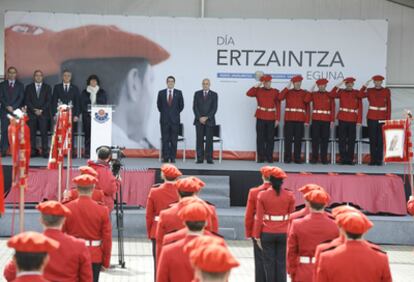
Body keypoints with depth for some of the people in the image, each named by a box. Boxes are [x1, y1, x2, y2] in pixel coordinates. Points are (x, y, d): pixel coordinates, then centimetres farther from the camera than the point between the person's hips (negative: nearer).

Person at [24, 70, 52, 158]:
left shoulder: (47, 87, 12)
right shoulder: (29, 87, 14)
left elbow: (49, 101, 4)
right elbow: (27, 101, 6)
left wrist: (41, 110, -8)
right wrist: (34, 110, -7)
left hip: (44, 113, -1)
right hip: (31, 114, 1)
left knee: (44, 133, -8)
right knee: (32, 133, -4)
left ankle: (45, 152, -8)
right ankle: (33, 151, -2)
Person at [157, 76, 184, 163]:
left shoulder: (178, 93, 3)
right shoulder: (161, 93, 5)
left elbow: (181, 105, 9)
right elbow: (159, 105, 13)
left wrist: (176, 113, 8)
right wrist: (164, 113, 11)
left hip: (175, 119, 0)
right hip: (164, 119, 0)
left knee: (174, 140, 1)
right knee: (165, 139, 0)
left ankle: (173, 157, 4)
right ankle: (165, 158, 3)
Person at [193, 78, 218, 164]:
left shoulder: (214, 95, 6)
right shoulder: (197, 94, 10)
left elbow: (214, 108, -2)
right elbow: (195, 107, 4)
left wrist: (206, 118, -11)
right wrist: (199, 117, -9)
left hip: (209, 120, -1)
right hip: (199, 120, 1)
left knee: (209, 140, -3)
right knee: (199, 140, -2)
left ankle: (209, 158, -1)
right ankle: (200, 158, -1)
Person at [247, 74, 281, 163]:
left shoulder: (275, 91, 4)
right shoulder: (258, 90, 4)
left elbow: (278, 106, 2)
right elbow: (249, 93, -12)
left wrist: (277, 119, -3)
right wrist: (257, 85, -14)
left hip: (271, 118, 0)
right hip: (260, 117, 0)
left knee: (270, 138, 2)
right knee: (260, 138, 1)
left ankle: (269, 157, 10)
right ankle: (261, 157, 6)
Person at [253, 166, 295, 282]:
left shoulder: (262, 195, -5)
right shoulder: (289, 195, -2)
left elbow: (259, 218, -4)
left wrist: (257, 236, 2)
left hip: (267, 234, 0)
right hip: (284, 233, 1)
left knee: (269, 263, 6)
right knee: (282, 263, 6)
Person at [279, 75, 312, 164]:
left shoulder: (305, 93, 9)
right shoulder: (288, 92, 7)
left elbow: (307, 106, 2)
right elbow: (280, 97, -11)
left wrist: (307, 120, -4)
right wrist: (287, 87, -13)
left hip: (300, 120, 1)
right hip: (289, 119, -1)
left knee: (298, 139, 2)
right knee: (288, 139, 0)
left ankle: (297, 158, 7)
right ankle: (287, 158, 5)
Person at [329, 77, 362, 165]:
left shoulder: (357, 93, 5)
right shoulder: (341, 92, 6)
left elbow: (360, 107, 2)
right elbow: (331, 95, -11)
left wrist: (359, 120, -5)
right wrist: (339, 85, -13)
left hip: (353, 119, 0)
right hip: (342, 118, 0)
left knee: (351, 140, 1)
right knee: (342, 139, 0)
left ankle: (350, 159, 7)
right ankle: (343, 158, 5)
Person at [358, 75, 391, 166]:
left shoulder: (386, 91, 5)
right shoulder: (369, 91, 5)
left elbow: (389, 105, 4)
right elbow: (360, 95, -13)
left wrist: (388, 118, -2)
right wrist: (365, 85, -16)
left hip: (382, 118, 0)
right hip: (371, 118, 0)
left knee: (381, 139, 0)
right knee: (372, 139, 1)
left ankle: (379, 160, 4)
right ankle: (373, 160, 5)